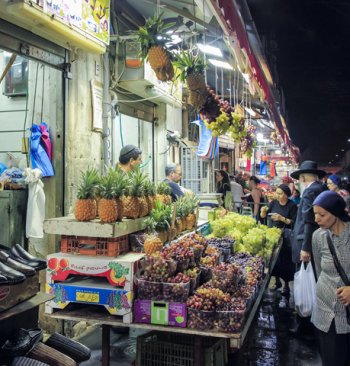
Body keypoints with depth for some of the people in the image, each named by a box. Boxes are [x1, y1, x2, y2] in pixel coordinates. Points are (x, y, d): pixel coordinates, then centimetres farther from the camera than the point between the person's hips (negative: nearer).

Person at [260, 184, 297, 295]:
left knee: (285, 261, 1)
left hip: (286, 237, -4)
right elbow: (263, 216, 6)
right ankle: (277, 281, 28)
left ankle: (286, 285, 17)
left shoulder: (292, 206, -10)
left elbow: (294, 222, -12)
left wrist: (282, 218, -22)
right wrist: (263, 211, -15)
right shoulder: (273, 203, 3)